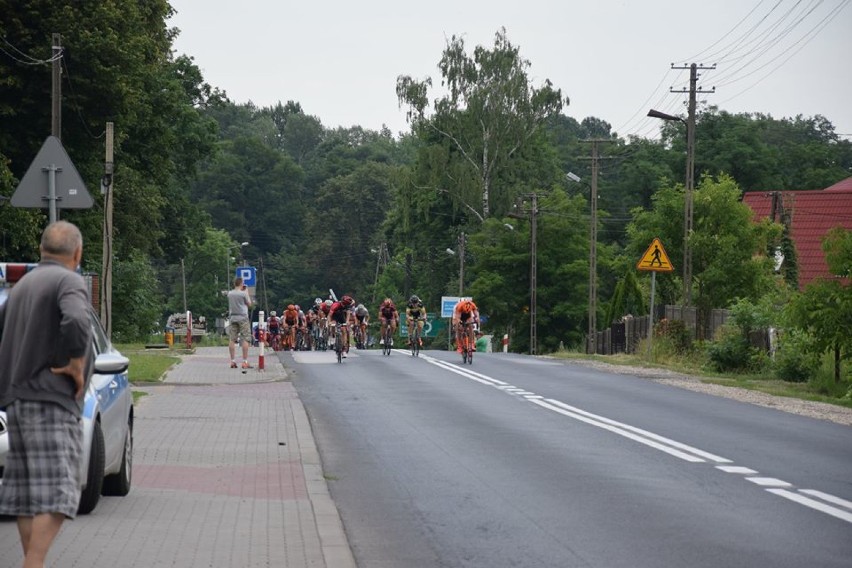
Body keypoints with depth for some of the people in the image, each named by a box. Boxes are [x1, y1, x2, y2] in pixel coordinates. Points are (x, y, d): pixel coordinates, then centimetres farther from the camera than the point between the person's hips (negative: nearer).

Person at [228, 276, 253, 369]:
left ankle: (233, 361, 2)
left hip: (232, 318, 5)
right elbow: (249, 304, 3)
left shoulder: (230, 293, 6)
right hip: (243, 318, -4)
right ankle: (245, 362, -8)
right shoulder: (243, 293, -8)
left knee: (232, 340, 4)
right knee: (245, 340, -3)